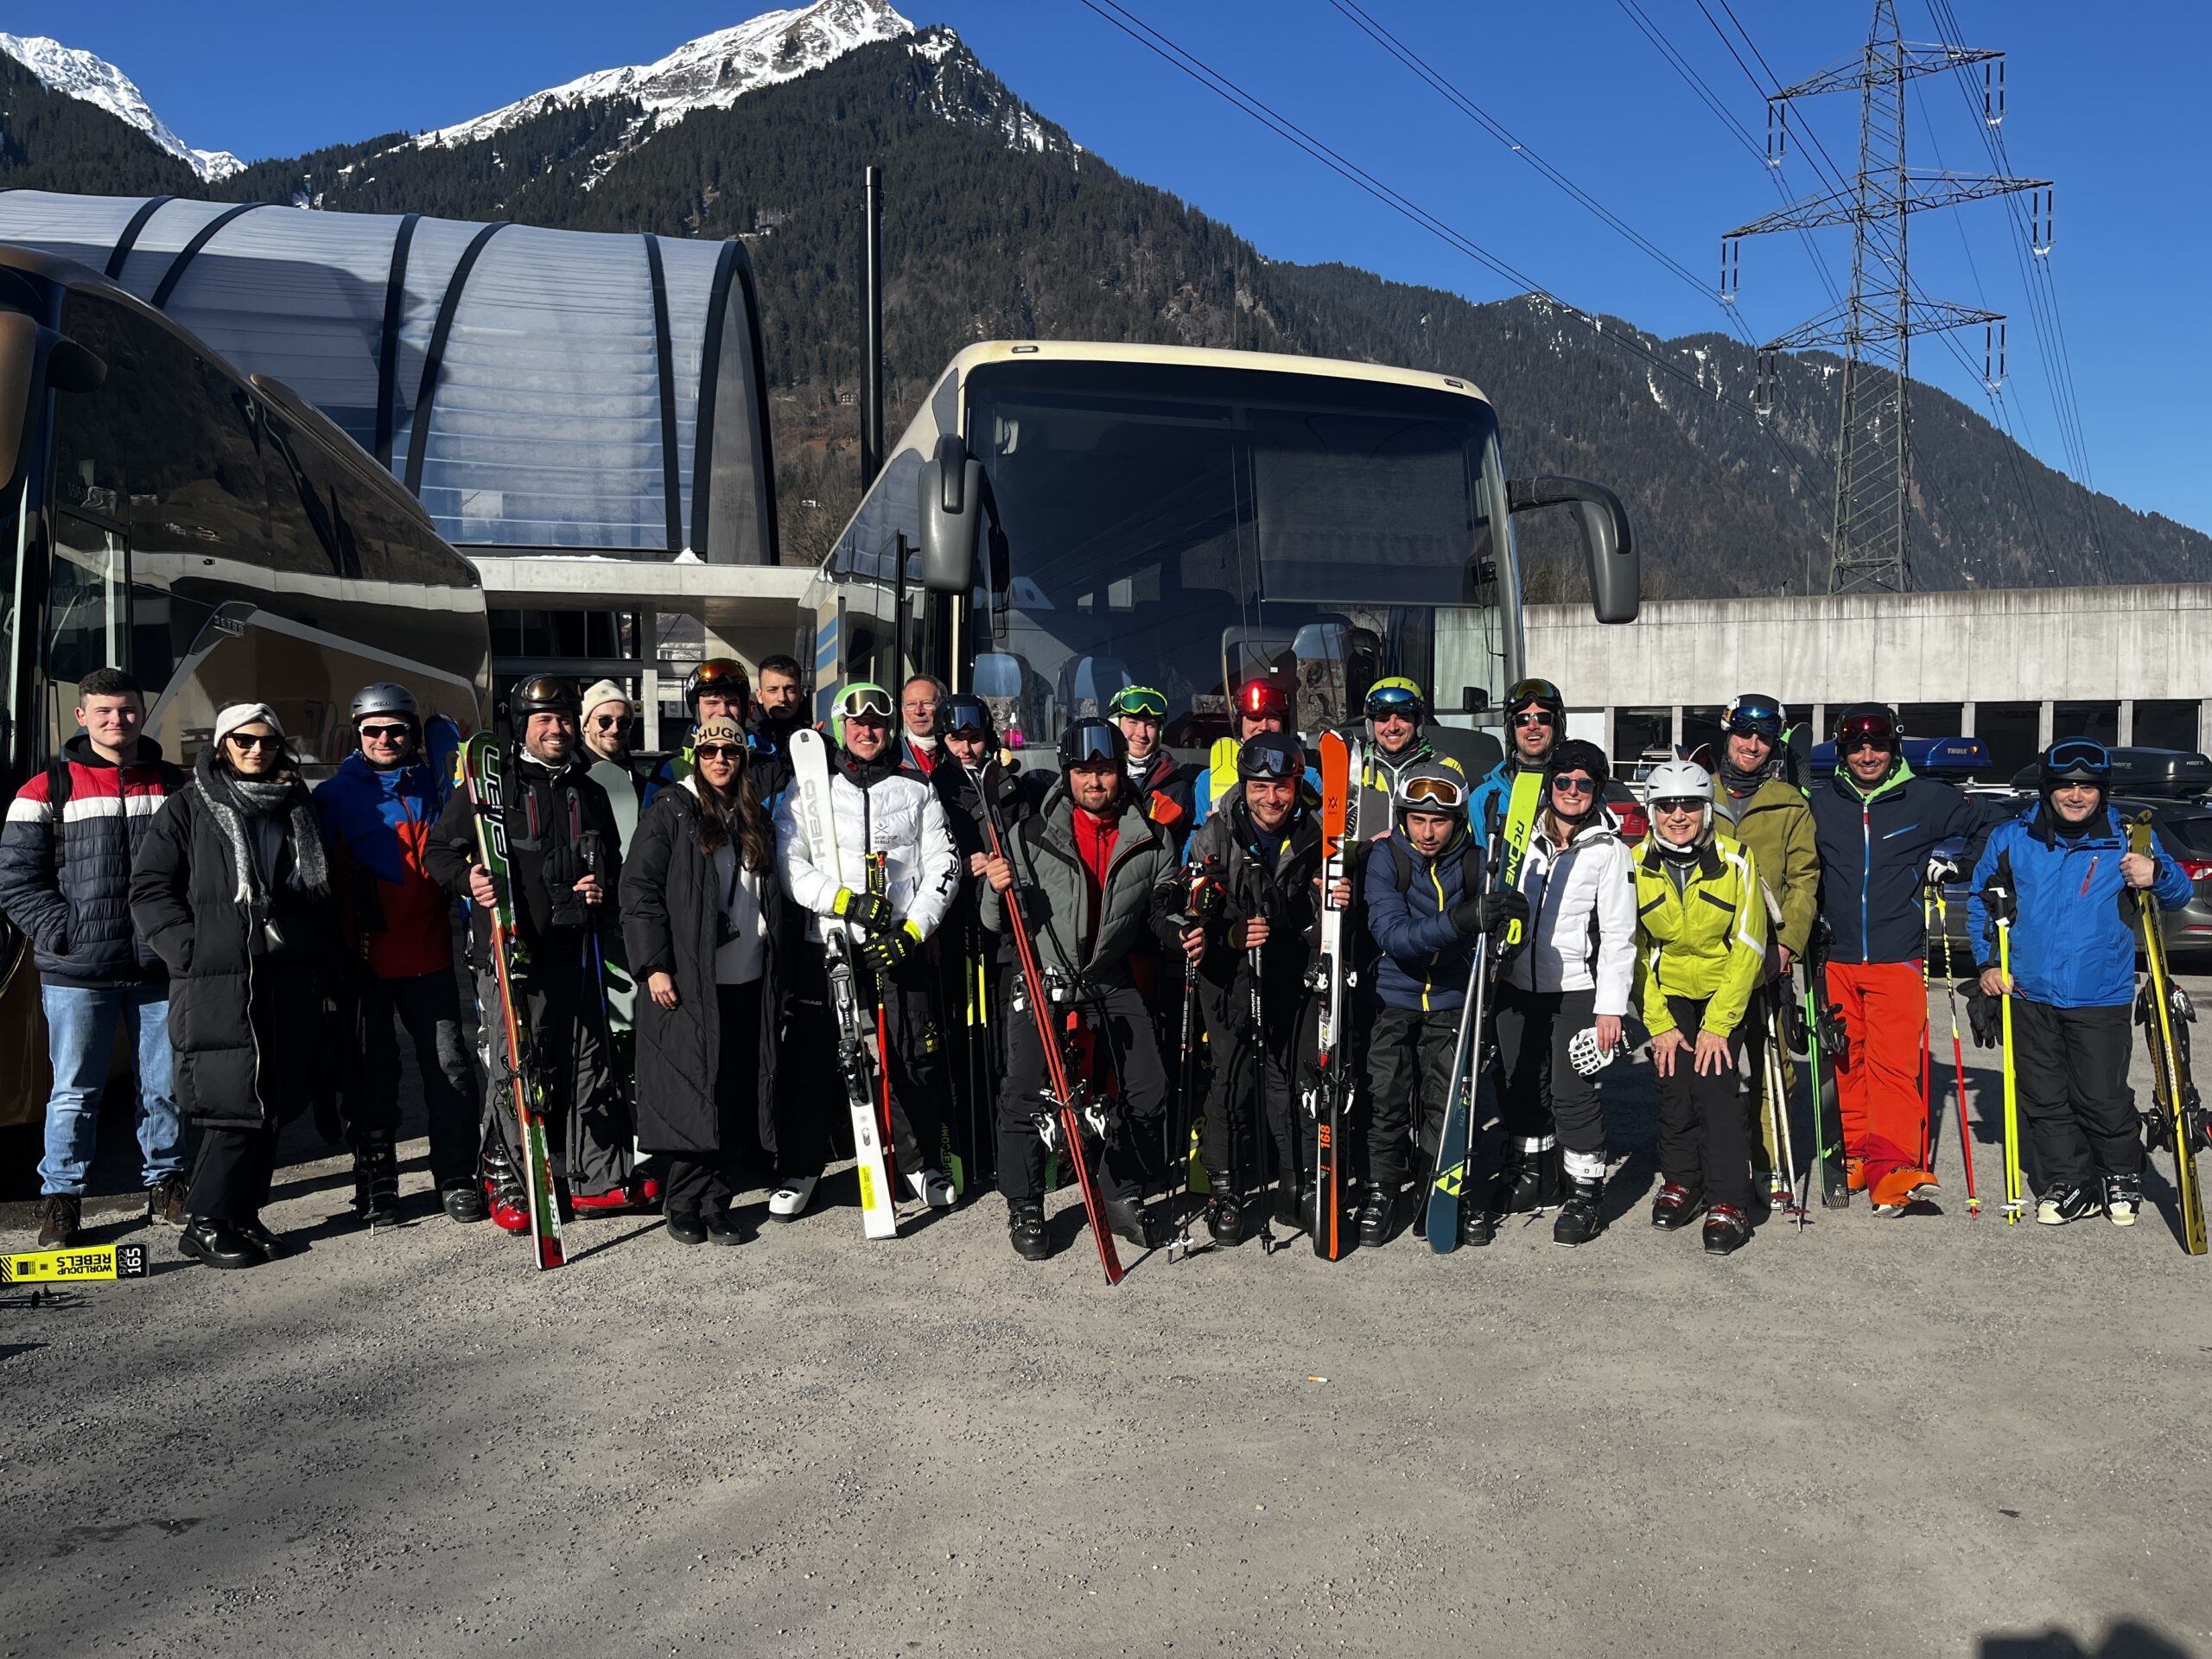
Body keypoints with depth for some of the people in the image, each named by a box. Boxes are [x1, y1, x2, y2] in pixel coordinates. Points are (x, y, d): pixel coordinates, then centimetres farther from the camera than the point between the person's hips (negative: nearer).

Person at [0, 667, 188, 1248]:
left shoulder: (173, 785, 10)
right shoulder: (47, 790, 2)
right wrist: (64, 932, -10)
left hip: (161, 967, 2)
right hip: (78, 974, -2)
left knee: (166, 1086, 10)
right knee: (75, 1091, 4)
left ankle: (164, 1184, 24)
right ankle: (60, 1200, 17)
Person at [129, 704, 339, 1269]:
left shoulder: (298, 808, 17)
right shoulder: (189, 808, 3)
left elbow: (323, 893, 22)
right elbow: (150, 888, 0)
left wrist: (323, 963, 13)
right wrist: (191, 950, -10)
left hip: (289, 984, 5)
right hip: (217, 986, -5)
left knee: (273, 1106, 7)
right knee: (237, 1107, -9)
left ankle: (244, 1216, 20)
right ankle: (205, 1225, 5)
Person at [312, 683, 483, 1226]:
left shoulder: (435, 788, 11)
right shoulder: (334, 795, 4)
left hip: (427, 952, 2)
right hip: (363, 956, -1)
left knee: (450, 1065, -1)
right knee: (372, 1070, 6)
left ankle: (456, 1177, 10)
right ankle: (376, 1182, 18)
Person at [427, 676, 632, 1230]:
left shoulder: (589, 792, 18)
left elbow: (613, 863, 28)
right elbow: (439, 849, 3)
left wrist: (604, 888, 7)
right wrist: (468, 879, -16)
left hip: (575, 950, 5)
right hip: (511, 951, -5)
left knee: (589, 1065, 8)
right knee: (515, 1070, -4)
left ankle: (596, 1181, 18)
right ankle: (507, 1184, 9)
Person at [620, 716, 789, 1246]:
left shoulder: (756, 820, 16)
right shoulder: (671, 813, -1)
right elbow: (639, 889, -8)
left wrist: (777, 964, 16)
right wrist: (654, 965, -14)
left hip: (748, 983, 5)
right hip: (687, 983, -5)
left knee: (736, 1096, 5)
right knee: (692, 1095, -2)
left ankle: (717, 1203, 14)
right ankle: (684, 1207, 10)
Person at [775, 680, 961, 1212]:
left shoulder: (918, 791, 11)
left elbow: (943, 865, 5)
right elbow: (789, 865, -2)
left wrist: (912, 930, -7)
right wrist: (846, 902, -14)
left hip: (900, 945, 1)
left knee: (916, 1059, 1)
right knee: (817, 1058, 2)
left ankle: (920, 1161, 20)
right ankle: (803, 1167, 18)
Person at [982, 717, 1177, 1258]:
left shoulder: (1151, 840, 5)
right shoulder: (1031, 834, -1)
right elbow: (998, 924, -1)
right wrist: (997, 891, -22)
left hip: (1112, 984, 2)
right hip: (1041, 980, -2)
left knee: (1148, 1092, -2)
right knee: (1026, 1095, -10)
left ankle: (1120, 1194, 20)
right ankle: (1024, 1207, 11)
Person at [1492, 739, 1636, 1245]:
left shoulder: (1608, 848, -5)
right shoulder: (1526, 838, 7)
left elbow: (1619, 933, -7)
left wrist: (1610, 1007, -12)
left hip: (1577, 988, -5)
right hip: (1518, 983, 5)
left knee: (1573, 1091, -6)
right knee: (1521, 1083, 13)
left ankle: (1586, 1192, 8)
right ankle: (1531, 1174, 32)